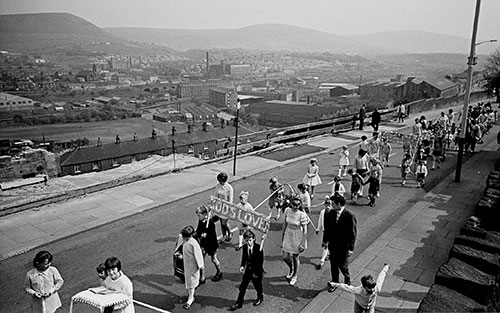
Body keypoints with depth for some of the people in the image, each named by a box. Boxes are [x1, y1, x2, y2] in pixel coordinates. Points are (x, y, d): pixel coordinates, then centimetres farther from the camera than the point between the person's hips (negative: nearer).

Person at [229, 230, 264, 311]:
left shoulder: (258, 247, -21)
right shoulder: (244, 247, -7)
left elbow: (261, 261, -17)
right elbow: (244, 258, 6)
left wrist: (256, 273, -18)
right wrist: (242, 266, -11)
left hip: (257, 271, -3)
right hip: (247, 270, 4)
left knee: (257, 286, 17)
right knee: (242, 287, 4)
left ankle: (260, 297, 45)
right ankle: (239, 303, 16)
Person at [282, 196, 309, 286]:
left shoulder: (302, 215, -22)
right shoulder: (287, 210, -9)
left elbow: (305, 230, -16)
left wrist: (303, 244, -14)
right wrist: (283, 234, 14)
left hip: (298, 237, -4)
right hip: (288, 235, 4)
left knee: (295, 257, 11)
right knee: (285, 257, 6)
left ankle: (294, 276, 36)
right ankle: (291, 268, 42)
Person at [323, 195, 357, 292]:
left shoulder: (350, 216, -19)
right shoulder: (331, 213, -3)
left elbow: (353, 233, -14)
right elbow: (327, 228, 9)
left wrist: (351, 248, -13)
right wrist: (325, 240, 12)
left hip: (344, 247, -5)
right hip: (332, 245, 5)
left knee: (342, 266, 9)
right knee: (333, 265, 15)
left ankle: (347, 280, 39)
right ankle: (334, 283, 35)